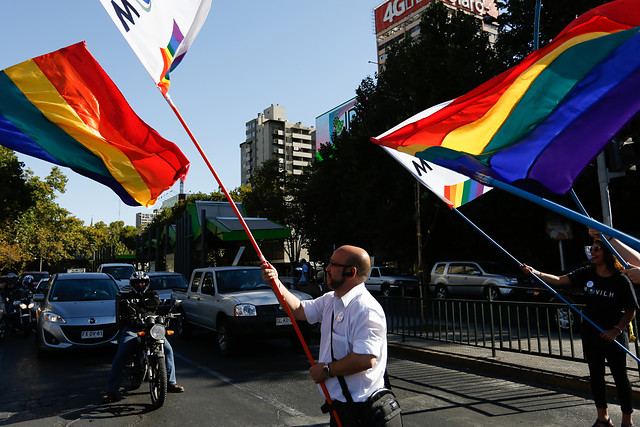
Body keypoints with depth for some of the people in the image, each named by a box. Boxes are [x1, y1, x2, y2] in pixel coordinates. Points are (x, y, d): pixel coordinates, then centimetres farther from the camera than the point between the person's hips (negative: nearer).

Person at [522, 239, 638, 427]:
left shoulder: (621, 280, -11)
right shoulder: (587, 273, -1)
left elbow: (631, 311, -6)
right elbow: (559, 280, -8)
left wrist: (616, 330, -17)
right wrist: (536, 273, -21)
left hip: (615, 336, -4)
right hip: (591, 334, 4)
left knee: (620, 377, 6)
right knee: (595, 375, 13)